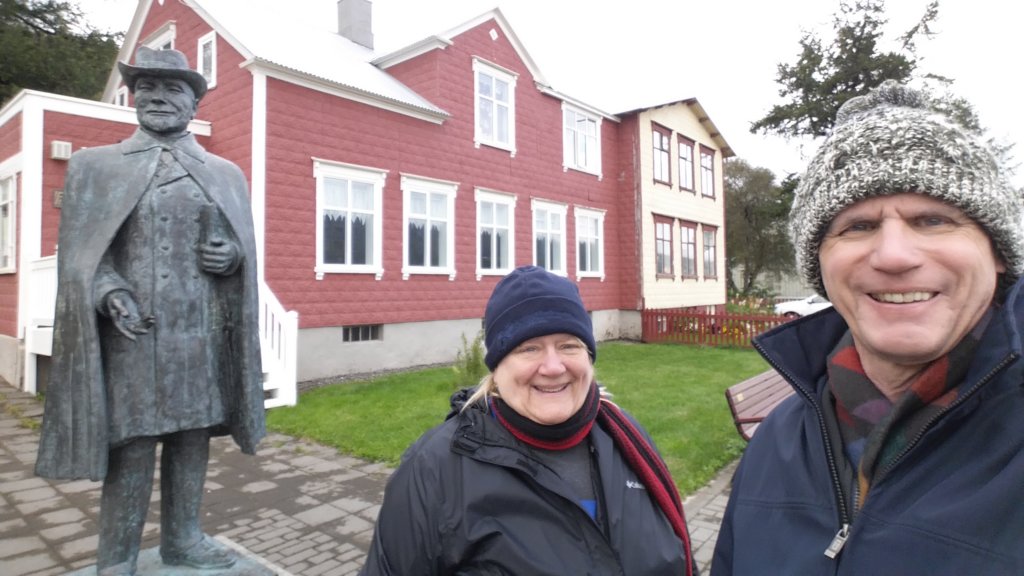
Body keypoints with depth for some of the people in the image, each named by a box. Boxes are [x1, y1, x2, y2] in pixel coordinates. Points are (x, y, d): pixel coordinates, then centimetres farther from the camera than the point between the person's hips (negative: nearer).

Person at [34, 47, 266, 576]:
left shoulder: (226, 175, 15)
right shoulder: (93, 166, 10)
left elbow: (242, 244, 17)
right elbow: (80, 250, 3)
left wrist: (231, 254, -7)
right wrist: (110, 294, -15)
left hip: (204, 333, 3)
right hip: (133, 332, -2)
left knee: (193, 436, 9)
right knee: (132, 445, 1)